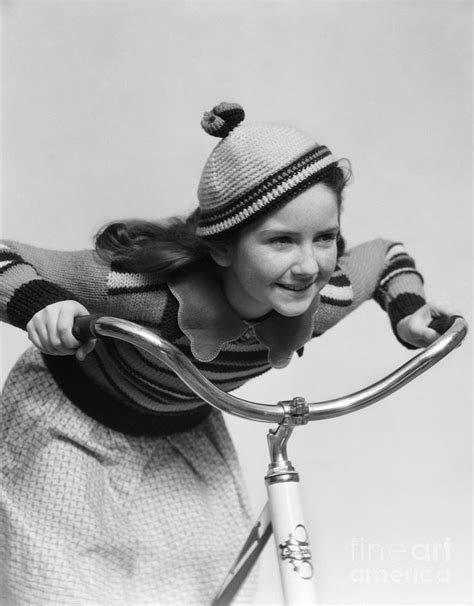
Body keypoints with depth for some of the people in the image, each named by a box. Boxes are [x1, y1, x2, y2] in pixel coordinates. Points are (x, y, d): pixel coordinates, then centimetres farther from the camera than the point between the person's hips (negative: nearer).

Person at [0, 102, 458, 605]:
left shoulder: (324, 299, -23)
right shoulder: (150, 290, -39)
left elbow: (385, 256, 0)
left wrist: (408, 310, -17)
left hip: (184, 434, 4)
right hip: (72, 423, -4)